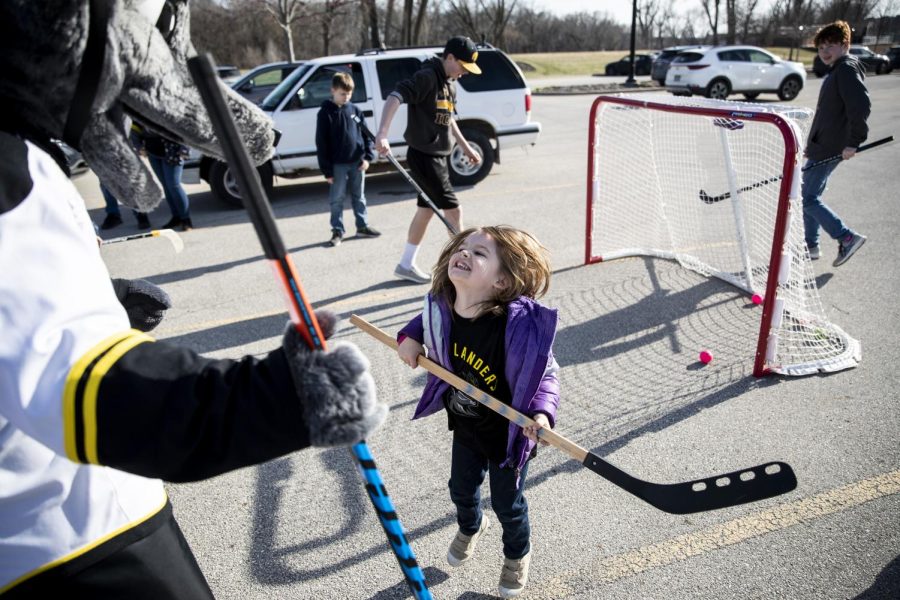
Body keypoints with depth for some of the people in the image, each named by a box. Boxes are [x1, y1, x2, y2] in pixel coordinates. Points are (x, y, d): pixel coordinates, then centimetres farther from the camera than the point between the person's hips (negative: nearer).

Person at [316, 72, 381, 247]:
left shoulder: (355, 110, 6)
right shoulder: (325, 113, -6)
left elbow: (365, 134, 10)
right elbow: (321, 143, -7)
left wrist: (367, 156, -2)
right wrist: (327, 170, -10)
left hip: (357, 162, 4)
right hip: (338, 165, -4)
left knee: (359, 197, 13)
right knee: (337, 199, 3)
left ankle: (362, 227, 23)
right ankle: (337, 231, 11)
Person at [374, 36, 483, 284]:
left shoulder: (450, 83, 13)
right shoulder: (427, 77, -16)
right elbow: (395, 97, -29)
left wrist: (465, 146, 30)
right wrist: (382, 134, -42)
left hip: (437, 156, 9)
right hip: (423, 156, -9)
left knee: (426, 210, 15)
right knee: (453, 210, -6)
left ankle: (406, 265, 26)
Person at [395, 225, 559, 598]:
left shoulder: (520, 323, -35)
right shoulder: (440, 309, -18)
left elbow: (546, 372, -22)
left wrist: (542, 412, -37)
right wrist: (410, 337, -10)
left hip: (509, 433, -5)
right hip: (465, 426, 5)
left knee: (507, 503, 17)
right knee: (461, 489, 27)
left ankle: (517, 555, 52)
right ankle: (470, 527, 64)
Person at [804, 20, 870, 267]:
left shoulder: (847, 69, -14)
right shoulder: (837, 70, 17)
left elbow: (861, 105, -26)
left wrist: (853, 142, -26)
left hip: (829, 149, -10)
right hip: (822, 147, 10)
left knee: (808, 198, -9)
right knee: (810, 196, 14)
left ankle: (847, 237, -6)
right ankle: (811, 246, 22)